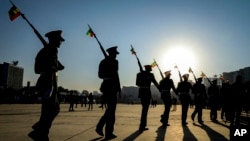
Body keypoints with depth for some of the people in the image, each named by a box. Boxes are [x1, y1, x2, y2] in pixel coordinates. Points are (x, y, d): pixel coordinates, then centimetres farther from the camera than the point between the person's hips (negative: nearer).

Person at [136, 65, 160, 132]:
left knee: (144, 109, 17)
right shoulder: (150, 75, -5)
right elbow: (155, 83, 3)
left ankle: (143, 125, 24)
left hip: (141, 92, 6)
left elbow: (137, 83, 13)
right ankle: (142, 127, -5)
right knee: (145, 109, -3)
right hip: (147, 92, -6)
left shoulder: (139, 74, 10)